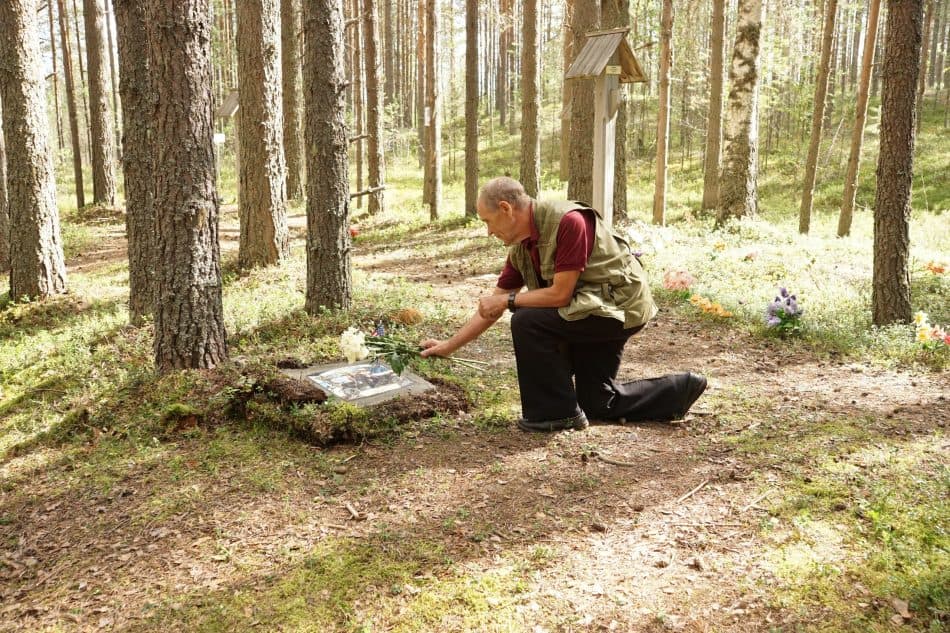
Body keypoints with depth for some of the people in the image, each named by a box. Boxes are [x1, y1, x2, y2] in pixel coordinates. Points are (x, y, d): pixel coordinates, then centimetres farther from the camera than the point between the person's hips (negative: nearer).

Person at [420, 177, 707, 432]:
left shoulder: (569, 221, -25)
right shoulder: (521, 247, 2)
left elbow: (560, 294, -25)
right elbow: (491, 306, 8)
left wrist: (509, 300, -15)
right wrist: (448, 346, 8)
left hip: (619, 305, -10)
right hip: (592, 312, 10)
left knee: (528, 322, -23)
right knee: (598, 404, 15)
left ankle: (557, 412, -9)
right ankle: (682, 390, 24)